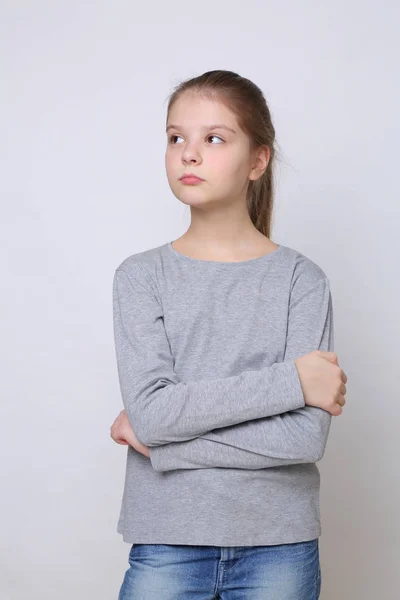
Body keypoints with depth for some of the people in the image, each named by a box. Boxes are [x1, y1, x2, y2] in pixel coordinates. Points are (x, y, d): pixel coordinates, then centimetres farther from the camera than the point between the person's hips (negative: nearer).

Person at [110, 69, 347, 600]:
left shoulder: (301, 278, -5)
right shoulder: (141, 276, -2)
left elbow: (307, 436, -14)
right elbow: (149, 409, -14)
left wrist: (161, 437, -13)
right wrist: (290, 379, -16)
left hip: (279, 544, 0)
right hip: (166, 542, 1)